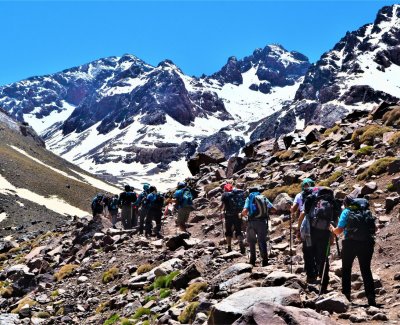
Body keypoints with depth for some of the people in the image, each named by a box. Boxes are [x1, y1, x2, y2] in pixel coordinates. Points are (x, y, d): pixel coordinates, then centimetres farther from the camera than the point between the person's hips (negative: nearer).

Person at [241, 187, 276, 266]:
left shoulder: (249, 198, 4)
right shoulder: (264, 198, 12)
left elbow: (245, 211, -11)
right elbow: (274, 210, 6)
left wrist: (242, 214, 11)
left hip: (252, 222, -2)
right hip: (263, 222, 2)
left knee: (251, 241, 17)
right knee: (262, 241, 9)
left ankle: (253, 259, 16)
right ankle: (265, 260, -1)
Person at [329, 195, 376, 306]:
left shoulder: (346, 212, 1)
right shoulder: (367, 211, 12)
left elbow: (338, 231, -4)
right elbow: (374, 229, 11)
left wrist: (332, 228, 17)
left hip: (351, 243, -3)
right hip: (367, 243, 3)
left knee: (346, 269, 13)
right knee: (366, 270, 10)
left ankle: (346, 294, 12)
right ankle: (371, 298, 4)